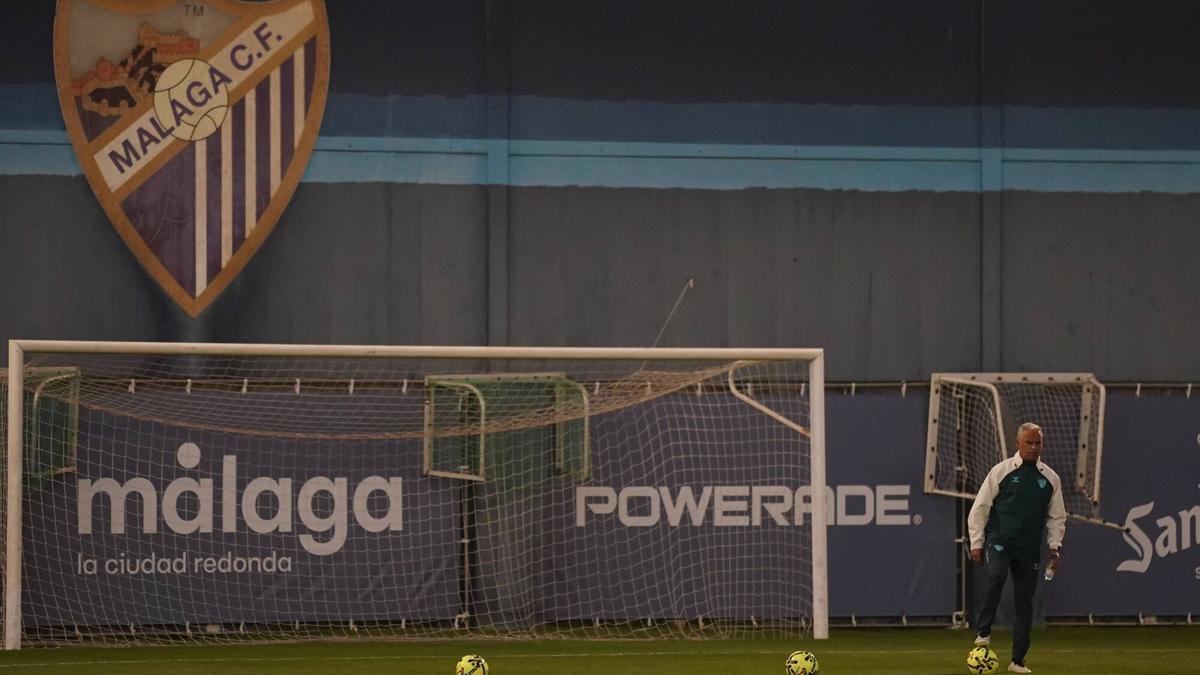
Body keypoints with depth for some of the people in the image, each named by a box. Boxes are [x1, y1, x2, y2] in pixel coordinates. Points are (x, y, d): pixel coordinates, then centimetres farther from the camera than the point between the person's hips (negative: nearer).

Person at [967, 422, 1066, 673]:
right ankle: (984, 632, -19)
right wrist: (976, 542, -1)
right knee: (996, 577, -32)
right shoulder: (1001, 471, 1)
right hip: (999, 541, -3)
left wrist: (1055, 546, 4)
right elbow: (980, 508, 3)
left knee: (1024, 601, 3)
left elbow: (1057, 517, 15)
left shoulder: (1050, 478, 9)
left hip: (1029, 549, 3)